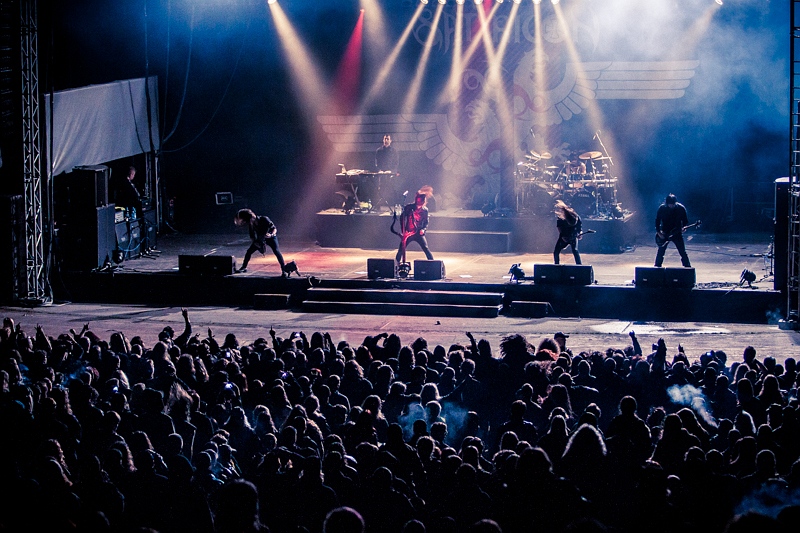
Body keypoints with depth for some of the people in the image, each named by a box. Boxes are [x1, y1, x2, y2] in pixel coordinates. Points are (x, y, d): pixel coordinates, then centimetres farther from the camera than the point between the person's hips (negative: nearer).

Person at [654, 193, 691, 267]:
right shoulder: (662, 208, -9)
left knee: (683, 252, -3)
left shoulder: (681, 208, -9)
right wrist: (658, 232, -8)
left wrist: (684, 227, -18)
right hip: (664, 234, 1)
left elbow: (685, 220, 2)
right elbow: (657, 221, 0)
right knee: (660, 252, 2)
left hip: (677, 233, -1)